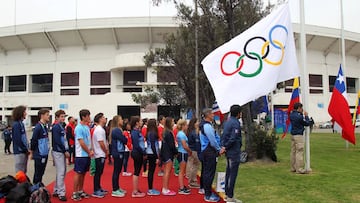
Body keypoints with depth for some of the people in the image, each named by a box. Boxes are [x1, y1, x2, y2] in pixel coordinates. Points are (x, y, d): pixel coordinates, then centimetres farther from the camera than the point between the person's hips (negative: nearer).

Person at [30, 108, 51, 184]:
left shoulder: (45, 127, 11)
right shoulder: (38, 127, -16)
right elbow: (33, 141, -15)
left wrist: (47, 150, 12)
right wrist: (32, 151, -7)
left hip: (44, 154, 8)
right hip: (39, 155, -8)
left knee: (41, 173, 16)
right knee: (38, 174, 1)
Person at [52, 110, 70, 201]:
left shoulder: (61, 127, 14)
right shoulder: (56, 127, -12)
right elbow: (57, 141, -19)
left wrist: (66, 150, 7)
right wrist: (65, 151, -15)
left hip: (62, 152, 9)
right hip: (58, 152, -9)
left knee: (62, 172, 14)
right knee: (61, 172, -7)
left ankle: (56, 191, 23)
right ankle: (61, 193, -3)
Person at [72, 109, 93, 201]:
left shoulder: (87, 127, 10)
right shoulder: (79, 128, -15)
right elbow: (81, 143, -18)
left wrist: (91, 150, 3)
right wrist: (89, 152, -10)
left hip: (87, 155, 8)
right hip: (81, 155, -8)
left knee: (83, 173, 14)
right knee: (78, 173, 0)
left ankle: (81, 191, 25)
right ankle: (75, 193, 10)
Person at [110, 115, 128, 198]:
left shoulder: (117, 130, 13)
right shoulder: (116, 130, -17)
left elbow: (122, 140, 11)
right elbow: (125, 140, -17)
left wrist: (125, 138, -7)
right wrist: (127, 137, 2)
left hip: (119, 152, 10)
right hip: (118, 153, -10)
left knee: (118, 171, 16)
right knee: (116, 171, -3)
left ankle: (117, 188, 26)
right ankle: (114, 191, 5)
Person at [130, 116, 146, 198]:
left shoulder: (137, 131, 11)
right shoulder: (135, 132, -16)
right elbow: (136, 145, -20)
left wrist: (143, 153, 8)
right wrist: (144, 153, -13)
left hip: (139, 153, 9)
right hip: (137, 153, -9)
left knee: (137, 172, 14)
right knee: (136, 172, -2)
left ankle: (136, 190, 24)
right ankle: (135, 192, 6)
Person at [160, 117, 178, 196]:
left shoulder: (165, 132, 11)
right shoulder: (169, 133, -17)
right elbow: (171, 145, -18)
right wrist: (176, 152, -5)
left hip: (165, 153, 10)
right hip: (168, 154, -10)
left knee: (166, 172, 14)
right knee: (167, 172, -4)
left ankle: (164, 189, 20)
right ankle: (166, 190, 0)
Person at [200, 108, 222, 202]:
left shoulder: (204, 125, 14)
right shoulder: (207, 126, -19)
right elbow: (213, 141, -20)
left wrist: (218, 149, 14)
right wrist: (219, 149, -7)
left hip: (206, 150, 11)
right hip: (210, 152, -11)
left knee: (206, 172, 17)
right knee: (210, 173, -4)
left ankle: (207, 192, 30)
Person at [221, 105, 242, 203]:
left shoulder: (227, 122, 11)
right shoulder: (236, 123, -17)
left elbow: (223, 135, 11)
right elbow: (233, 139, -23)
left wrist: (223, 146, 3)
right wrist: (225, 147, -12)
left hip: (228, 152, 9)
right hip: (234, 153, -9)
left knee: (228, 173, 15)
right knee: (232, 175, -2)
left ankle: (227, 194, 24)